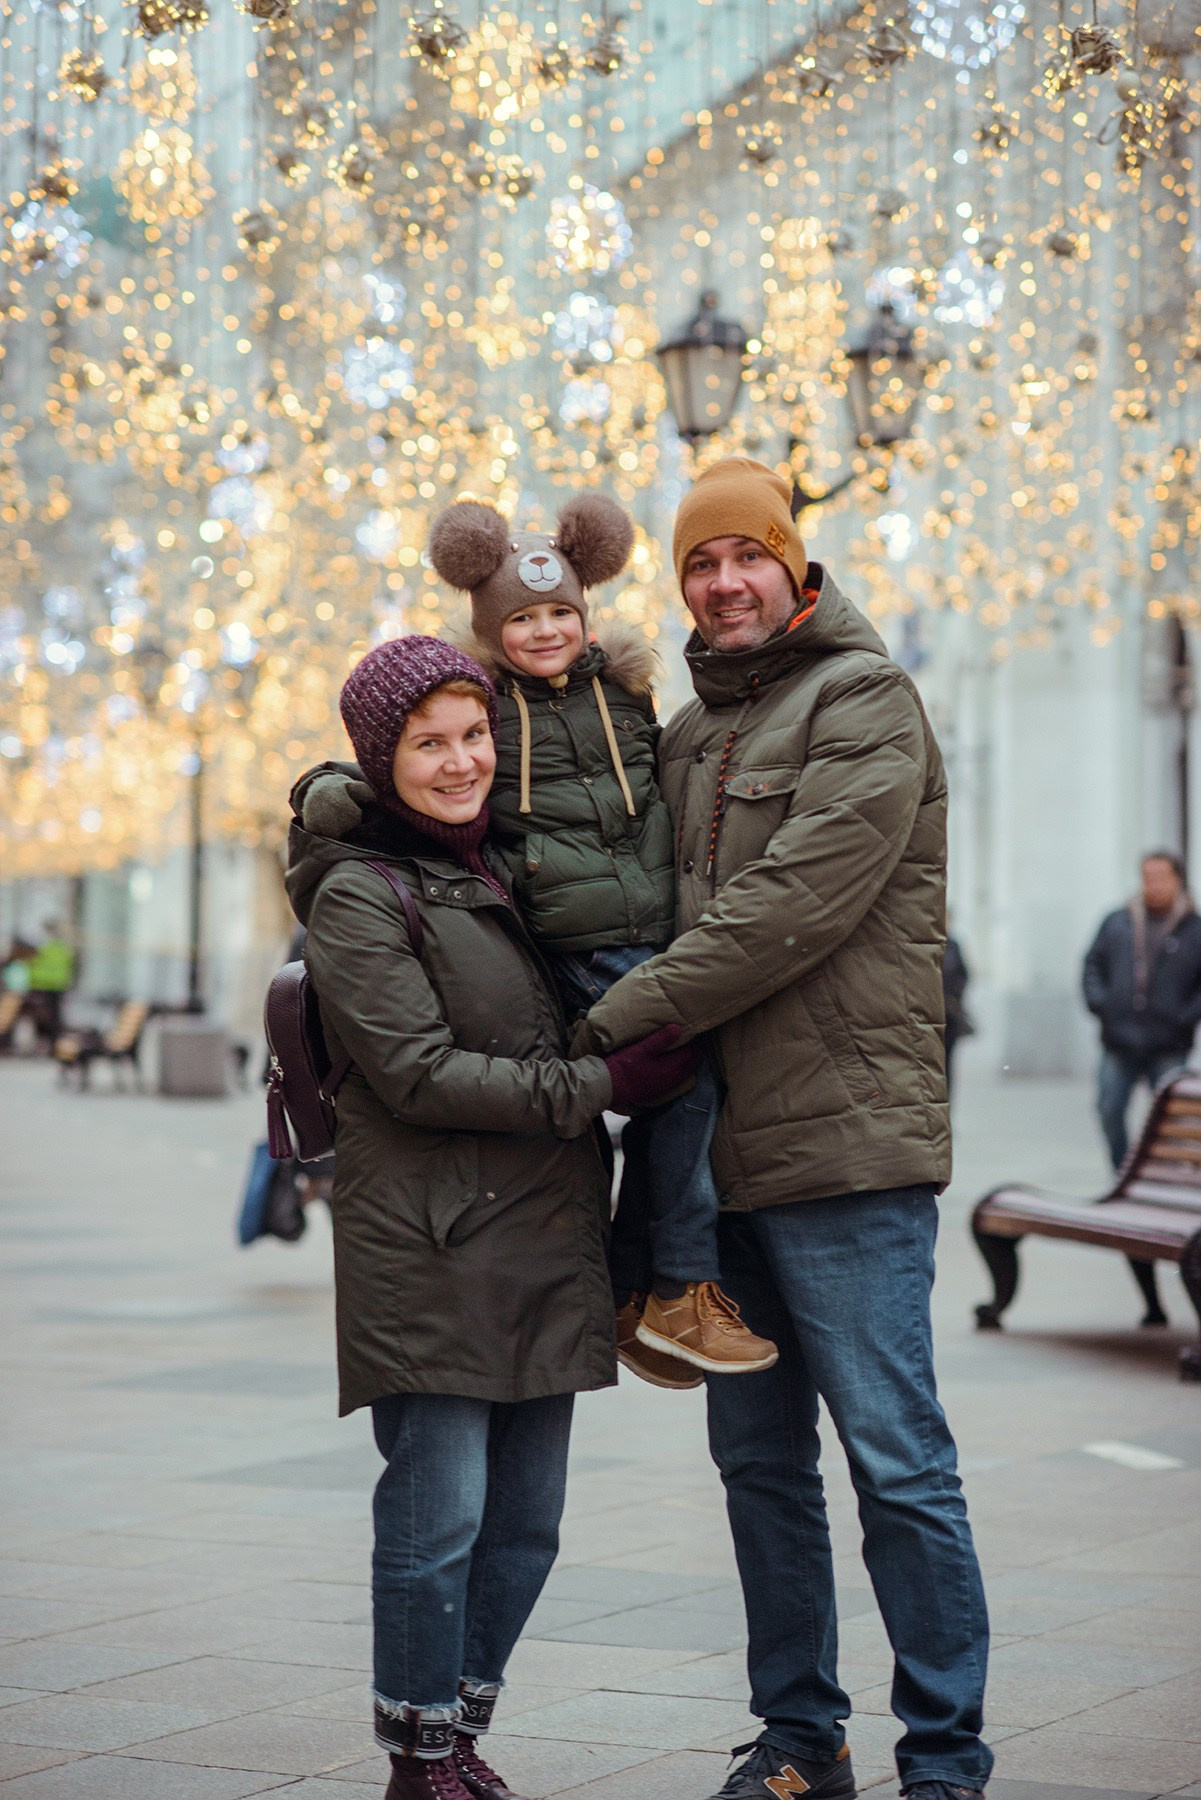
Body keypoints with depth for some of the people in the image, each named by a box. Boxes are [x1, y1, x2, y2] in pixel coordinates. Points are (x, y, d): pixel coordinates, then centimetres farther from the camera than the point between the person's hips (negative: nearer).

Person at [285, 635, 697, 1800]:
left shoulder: (504, 865, 17)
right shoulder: (359, 896, -7)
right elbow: (419, 1072, -15)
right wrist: (603, 1086, -15)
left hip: (541, 1249, 7)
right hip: (429, 1254, -7)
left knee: (525, 1525, 10)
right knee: (438, 1519, -4)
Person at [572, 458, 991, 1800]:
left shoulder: (863, 700, -6)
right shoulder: (688, 733, 18)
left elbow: (795, 904, -17)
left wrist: (620, 1019, -14)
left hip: (844, 1137, -8)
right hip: (725, 1151, 8)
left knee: (895, 1458, -5)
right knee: (760, 1459, 12)